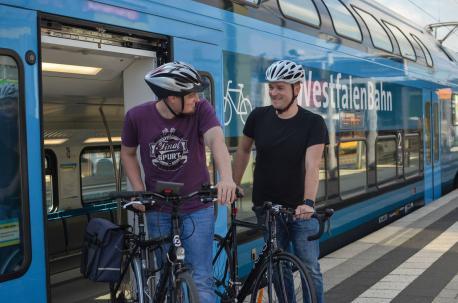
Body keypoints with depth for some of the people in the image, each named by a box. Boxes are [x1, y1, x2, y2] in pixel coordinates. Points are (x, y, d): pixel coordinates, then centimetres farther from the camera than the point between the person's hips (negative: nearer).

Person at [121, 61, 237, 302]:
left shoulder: (201, 110, -15)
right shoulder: (137, 116, -10)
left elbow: (216, 140, -33)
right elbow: (127, 153, 7)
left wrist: (226, 177, -51)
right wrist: (139, 191, -5)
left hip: (197, 208, -2)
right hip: (158, 211, 2)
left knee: (200, 280, -2)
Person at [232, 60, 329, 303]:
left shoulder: (313, 123, -9)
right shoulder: (259, 116, -2)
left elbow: (312, 165, -20)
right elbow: (243, 150, 13)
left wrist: (308, 202, -33)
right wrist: (234, 186, 12)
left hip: (300, 210, -2)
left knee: (310, 270, 0)